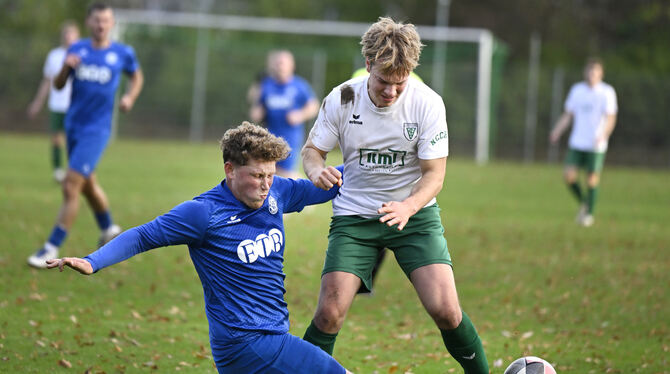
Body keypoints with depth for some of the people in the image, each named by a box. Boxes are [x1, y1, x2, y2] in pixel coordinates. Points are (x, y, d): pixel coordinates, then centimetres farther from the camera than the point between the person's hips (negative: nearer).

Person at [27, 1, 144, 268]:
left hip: (97, 129, -5)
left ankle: (52, 249, -10)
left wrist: (130, 97, -1)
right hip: (74, 126, 5)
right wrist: (66, 67, -14)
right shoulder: (77, 50, 4)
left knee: (70, 186, -14)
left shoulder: (123, 53, -2)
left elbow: (137, 76, 17)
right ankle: (109, 230, 42)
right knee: (87, 184, 18)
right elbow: (58, 86, 6)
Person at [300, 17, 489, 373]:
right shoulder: (341, 99, -11)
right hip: (354, 215, 1)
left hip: (414, 214, 0)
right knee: (329, 314, -12)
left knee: (445, 309, -15)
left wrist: (408, 206, -31)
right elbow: (312, 149, 1)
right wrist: (317, 170, -24)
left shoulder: (427, 103, -13)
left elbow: (434, 174, -11)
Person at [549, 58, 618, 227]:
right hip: (576, 143, 3)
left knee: (592, 181, -2)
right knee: (568, 175, -9)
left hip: (596, 146, -3)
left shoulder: (607, 92, -4)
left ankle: (589, 214, 15)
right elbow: (568, 114, 12)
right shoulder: (576, 90, 8)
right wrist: (557, 131, -2)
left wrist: (603, 136, -26)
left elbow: (611, 118, -9)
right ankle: (582, 202, 17)